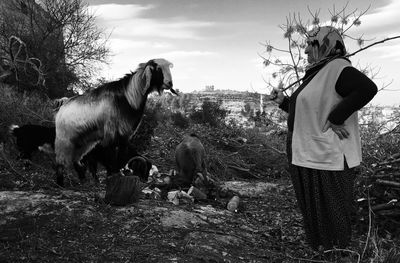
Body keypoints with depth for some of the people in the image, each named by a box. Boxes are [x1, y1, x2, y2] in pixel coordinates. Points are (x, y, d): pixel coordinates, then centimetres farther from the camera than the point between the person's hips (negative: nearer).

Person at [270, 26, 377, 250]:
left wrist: (335, 119, -26)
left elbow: (367, 88, -30)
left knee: (331, 216, 4)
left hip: (327, 159, -10)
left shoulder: (337, 68, -14)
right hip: (309, 156, 10)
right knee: (314, 213, 20)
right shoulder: (317, 73, 15)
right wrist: (283, 101, 12)